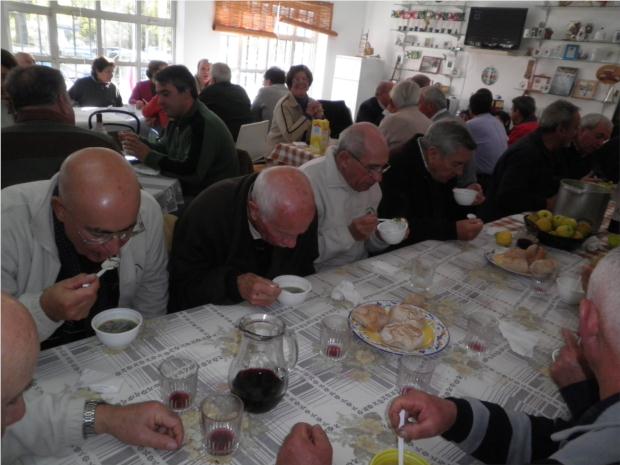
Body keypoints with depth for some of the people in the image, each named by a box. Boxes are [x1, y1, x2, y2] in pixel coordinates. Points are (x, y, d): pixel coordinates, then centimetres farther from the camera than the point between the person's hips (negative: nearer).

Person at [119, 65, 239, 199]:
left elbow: (191, 173, -27)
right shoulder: (179, 118, 9)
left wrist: (148, 156, -21)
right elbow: (163, 149, 15)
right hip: (187, 192, 8)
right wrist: (139, 143, -4)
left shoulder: (205, 124, -21)